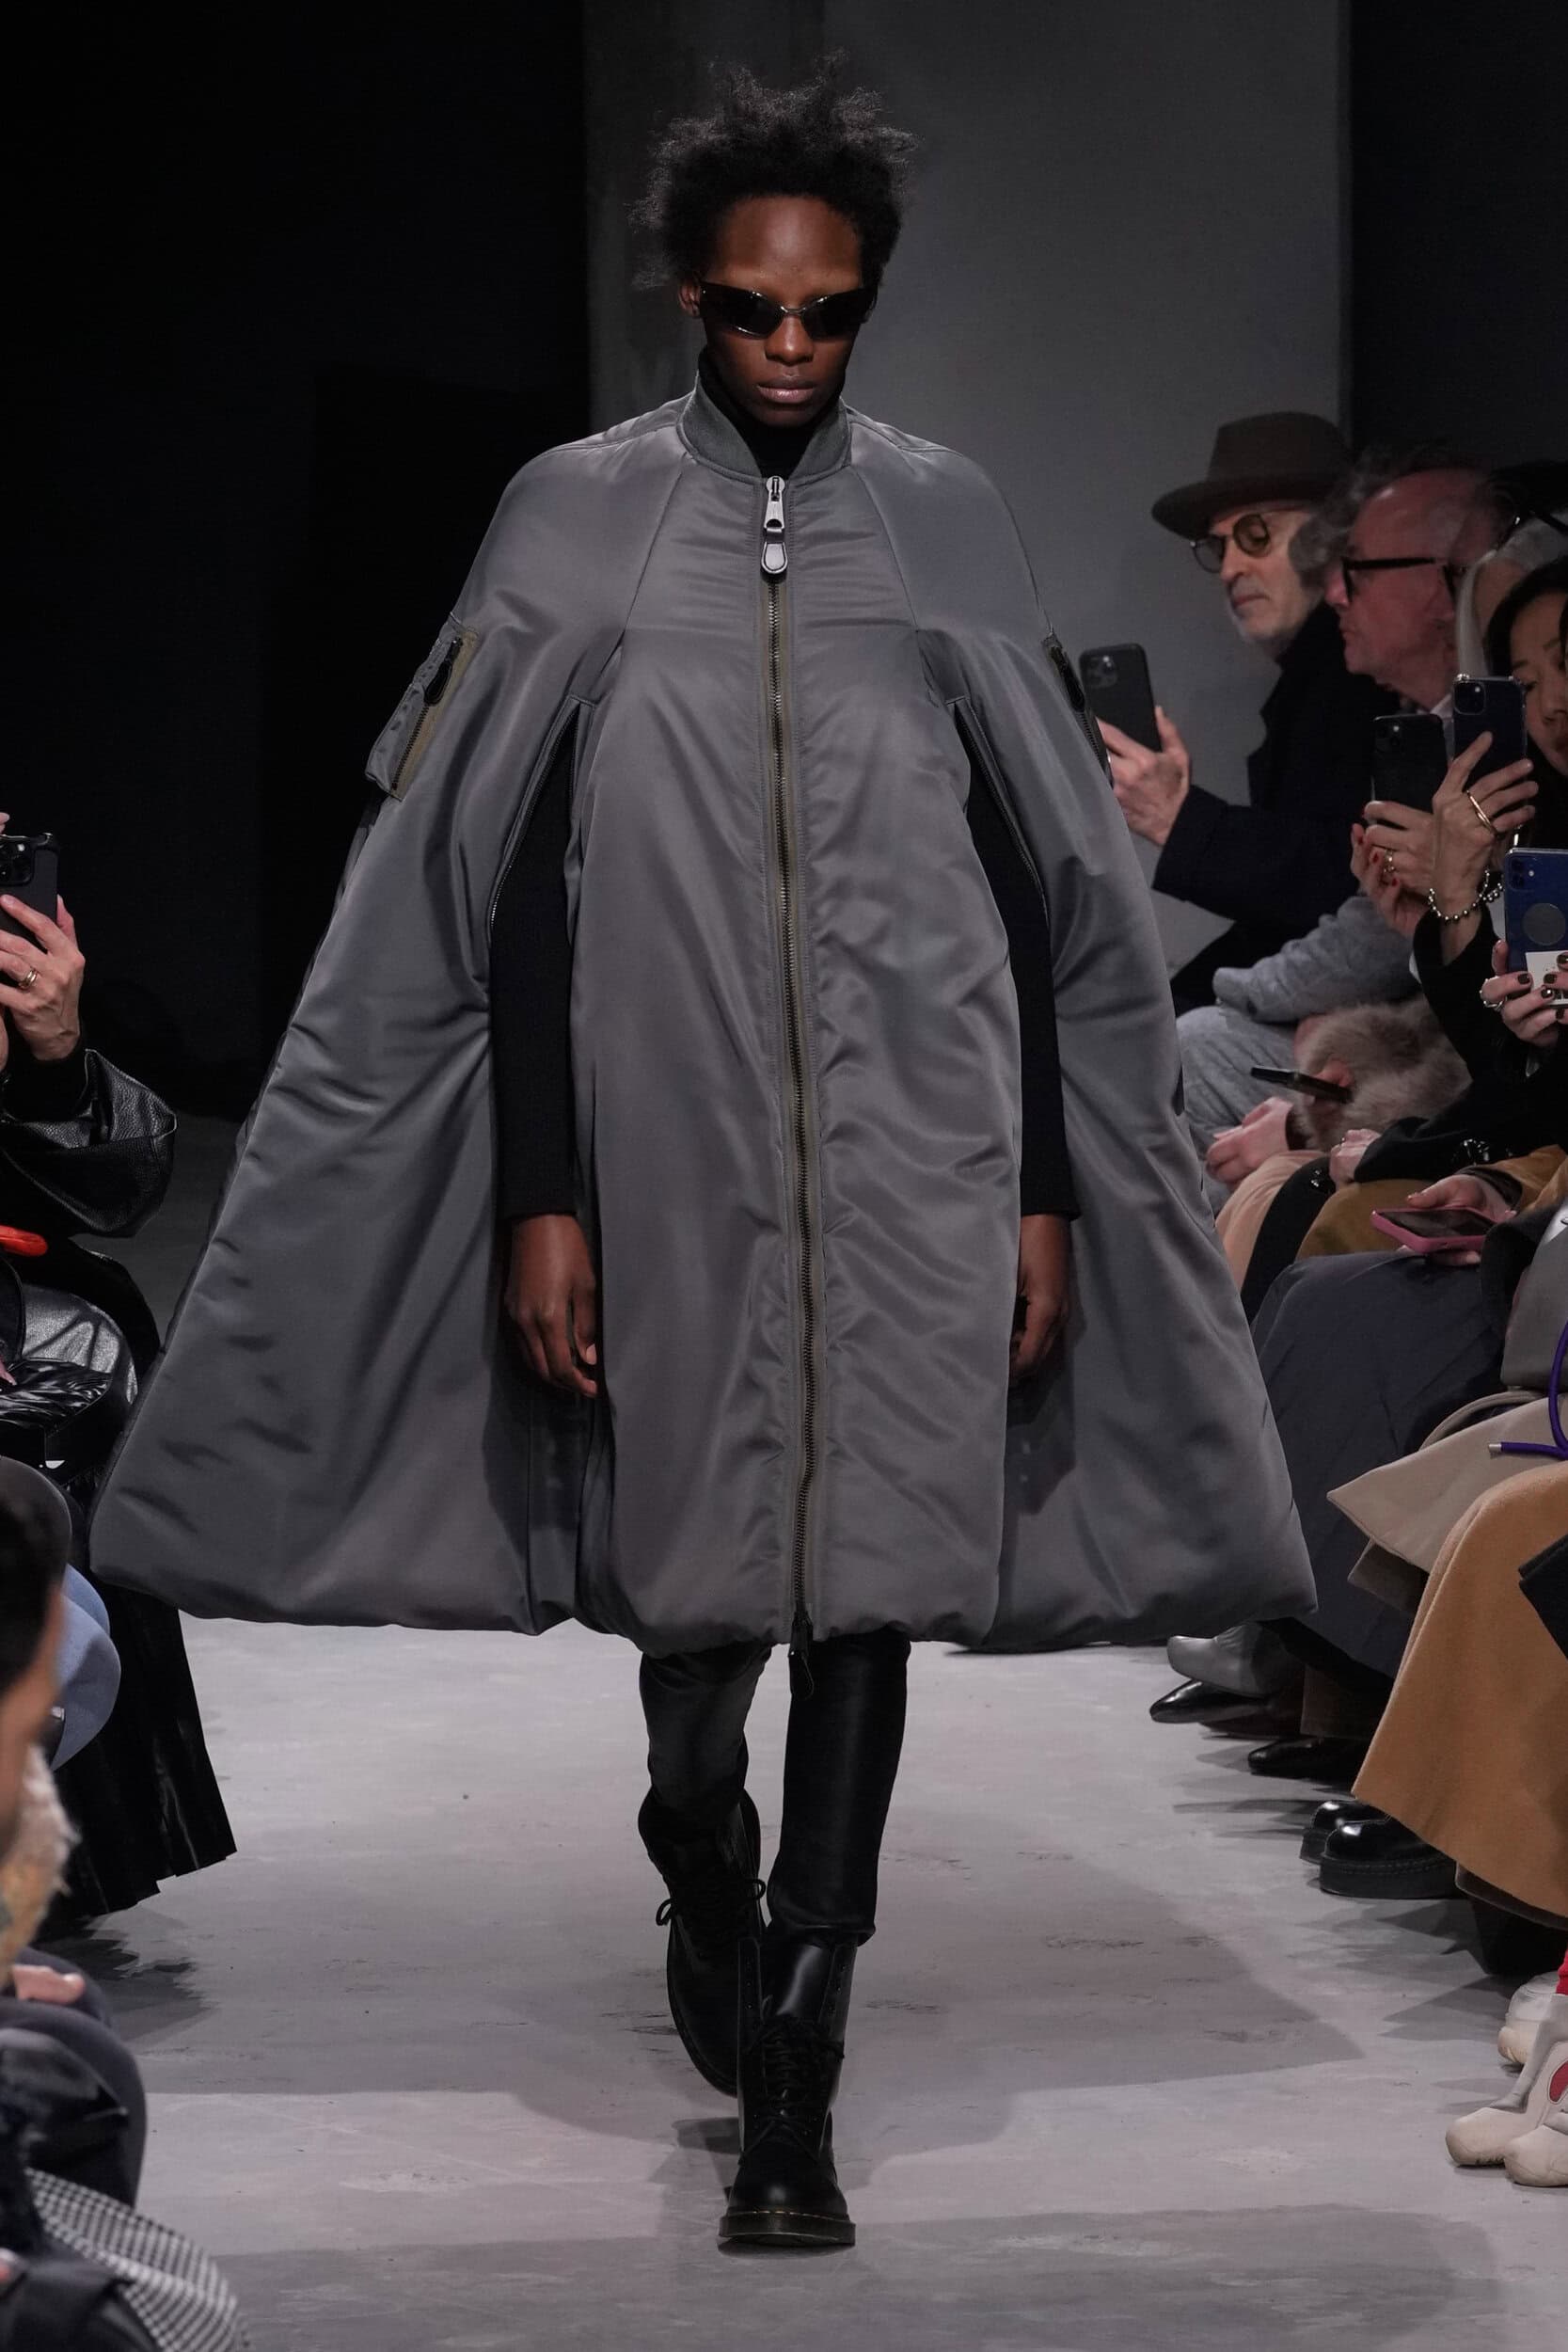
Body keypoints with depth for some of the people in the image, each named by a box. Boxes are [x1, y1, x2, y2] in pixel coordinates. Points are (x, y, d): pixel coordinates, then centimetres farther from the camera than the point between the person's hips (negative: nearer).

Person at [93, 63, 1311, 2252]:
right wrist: (537, 1201, -5)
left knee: (864, 1601, -3)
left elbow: (1042, 898, 6)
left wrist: (1048, 1197, 2)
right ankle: (700, 1868, 40)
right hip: (670, 1156, 0)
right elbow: (510, 897, 1)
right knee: (692, 1593, 8)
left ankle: (790, 2087, 0)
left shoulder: (946, 527, 4)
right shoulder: (577, 526, 1)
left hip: (916, 1167, 0)